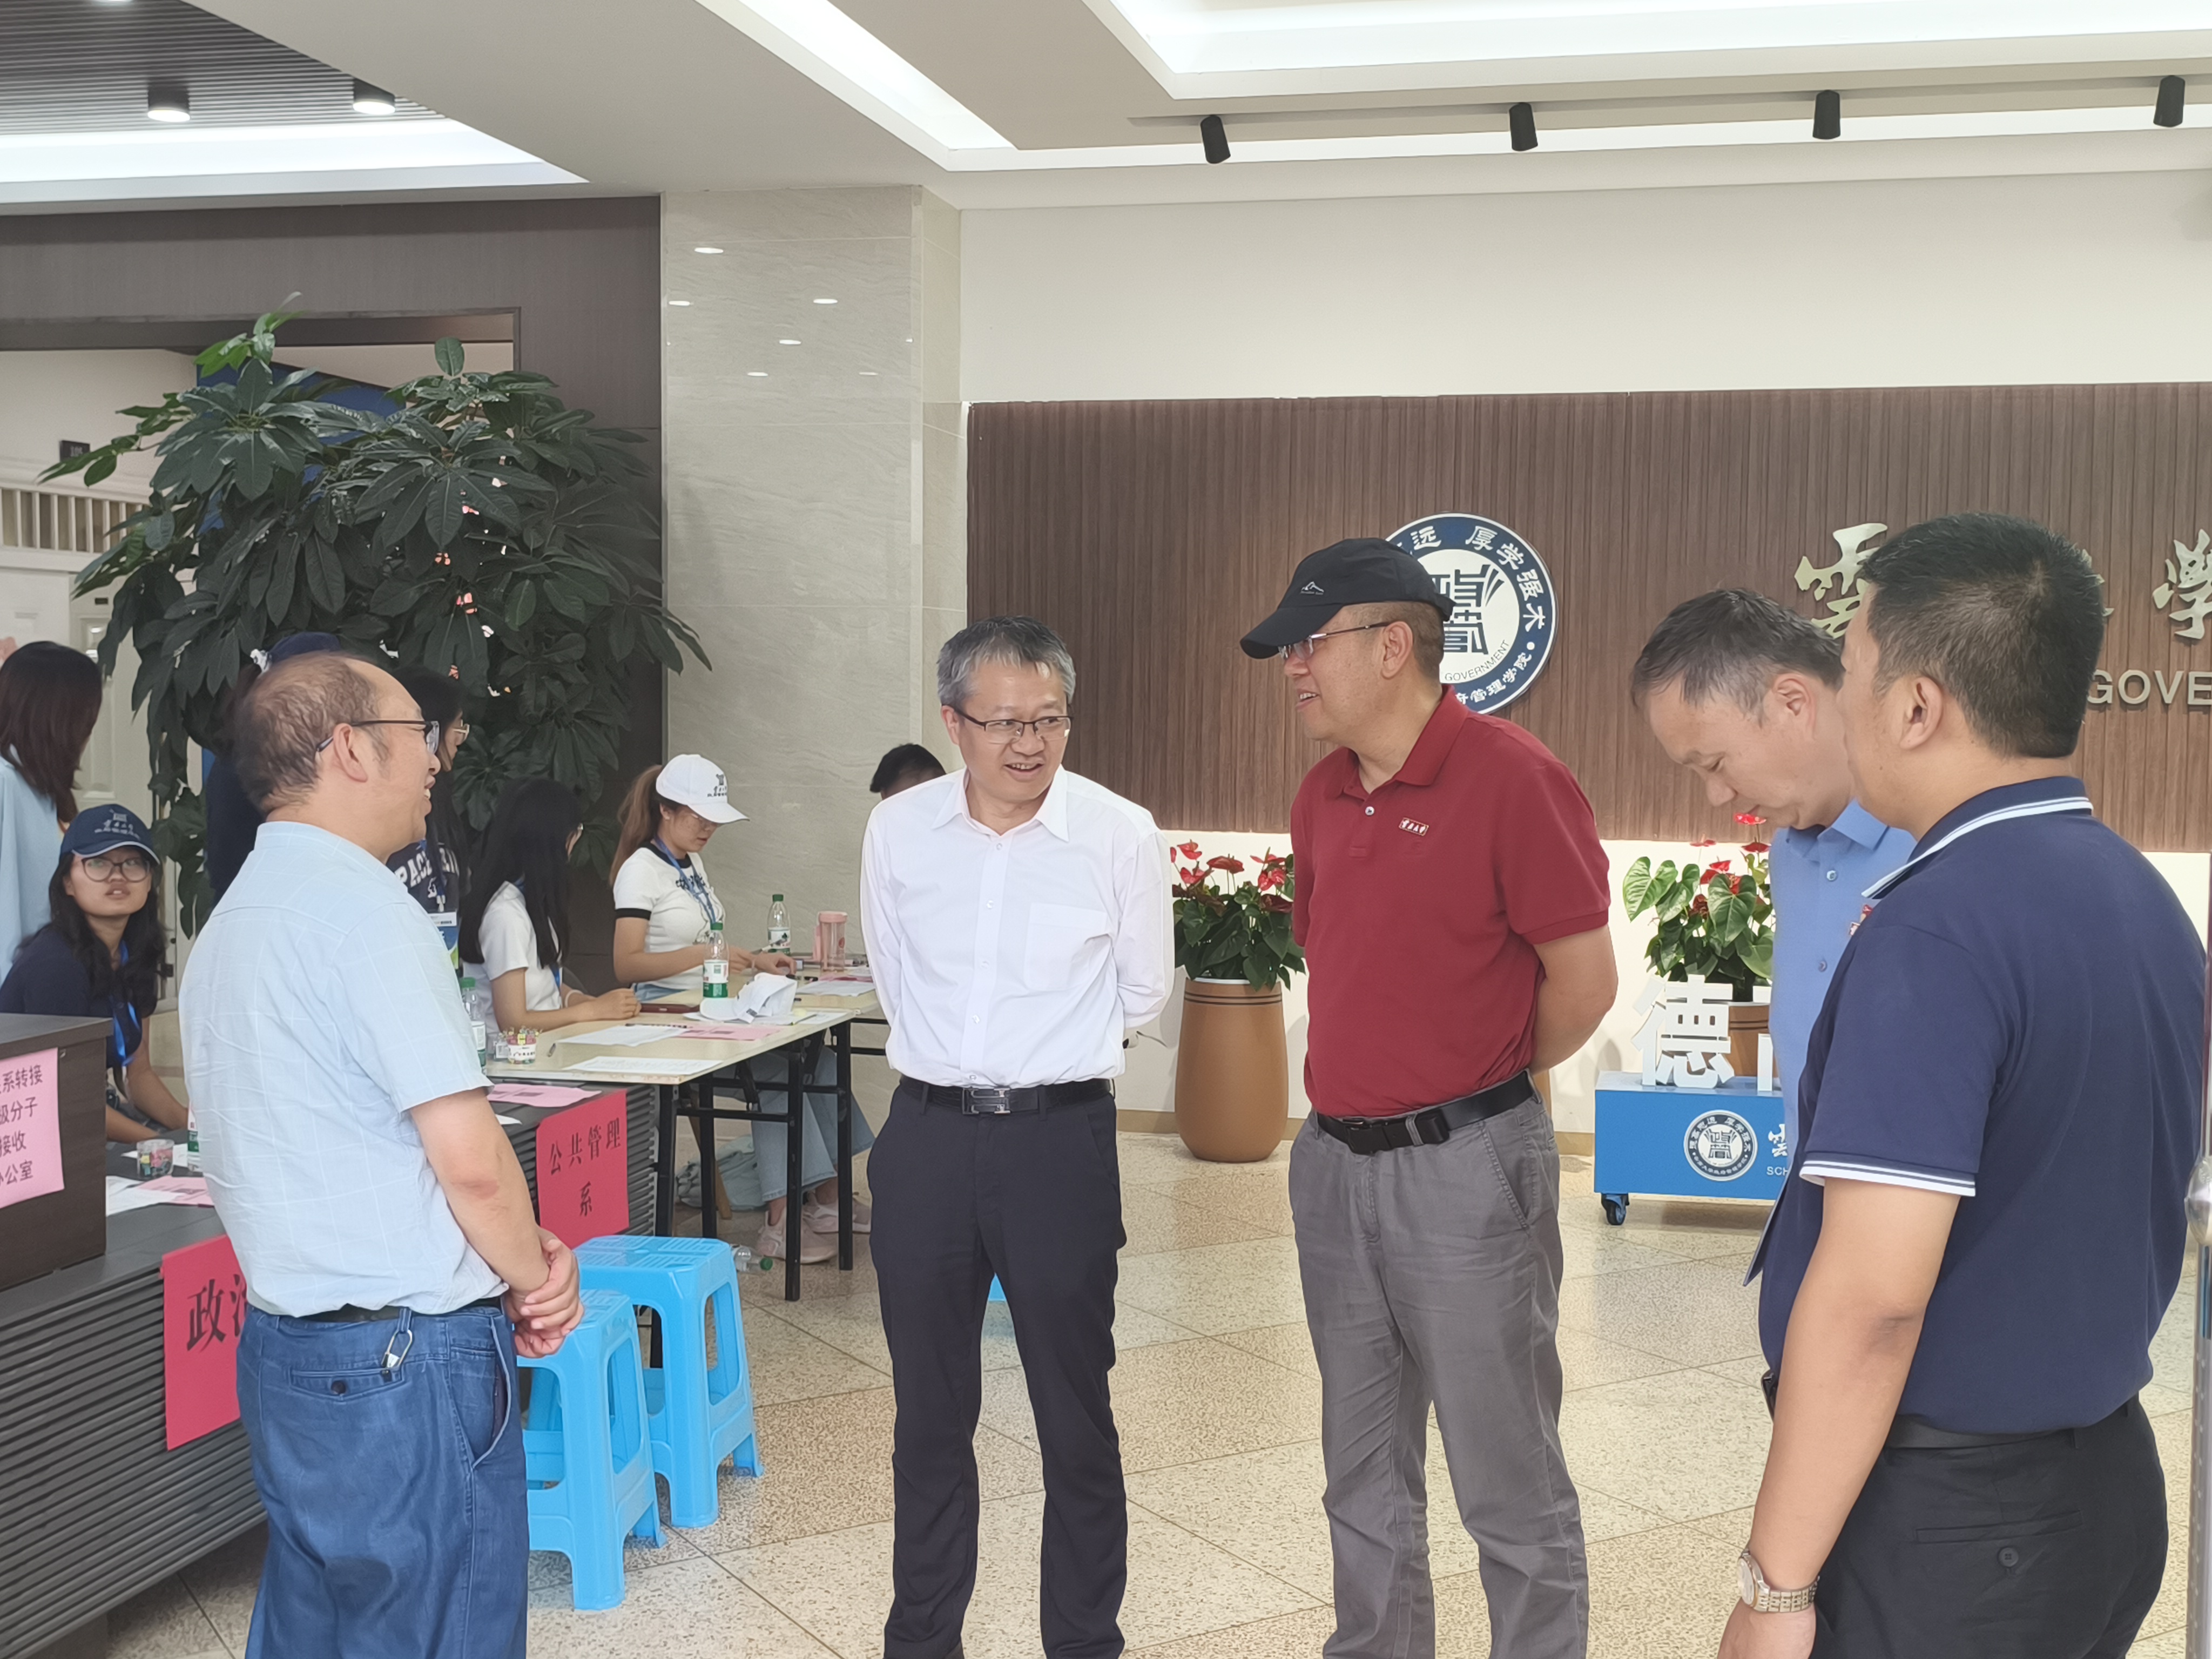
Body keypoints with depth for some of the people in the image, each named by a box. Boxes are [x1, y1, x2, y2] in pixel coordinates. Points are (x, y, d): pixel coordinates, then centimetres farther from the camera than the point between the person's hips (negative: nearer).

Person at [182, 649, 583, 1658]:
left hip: (284, 1345, 10)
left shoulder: (230, 921, 14)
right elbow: (469, 1157, -21)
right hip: (411, 1359, -10)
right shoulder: (360, 906, -17)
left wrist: (519, 1260, 6)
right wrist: (535, 1277, -1)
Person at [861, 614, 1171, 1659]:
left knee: (1076, 1418, 6)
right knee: (929, 1413, 14)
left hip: (1060, 1140, -2)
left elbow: (1141, 991, 5)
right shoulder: (897, 831, 0)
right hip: (927, 1139, 3)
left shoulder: (1121, 834, -8)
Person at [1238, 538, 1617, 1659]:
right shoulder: (1321, 797, 8)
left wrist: (1469, 1090, 1)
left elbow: (1583, 981, -11)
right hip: (1334, 1160, 7)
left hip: (1465, 1169, -7)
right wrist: (1365, 1084, 13)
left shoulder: (1510, 779, -14)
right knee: (1364, 1472, 18)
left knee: (1507, 1482, 4)